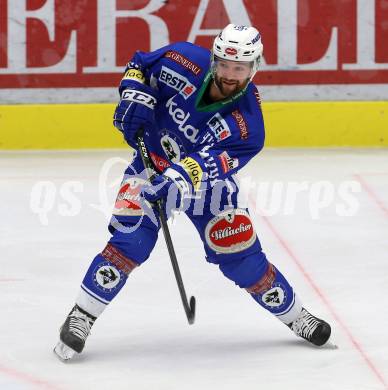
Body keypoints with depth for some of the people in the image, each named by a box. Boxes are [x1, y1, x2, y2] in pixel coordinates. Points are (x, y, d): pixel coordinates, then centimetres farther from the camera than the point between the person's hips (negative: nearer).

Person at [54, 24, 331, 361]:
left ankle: (295, 316, 21)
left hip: (208, 178, 0)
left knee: (242, 256, -2)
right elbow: (138, 65, -4)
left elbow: (208, 164, -37)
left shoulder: (247, 125, -27)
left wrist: (183, 178, -55)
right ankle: (80, 318, -13)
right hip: (153, 163, 0)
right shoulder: (184, 62, -23)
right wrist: (134, 97, -22)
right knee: (131, 239, -21)